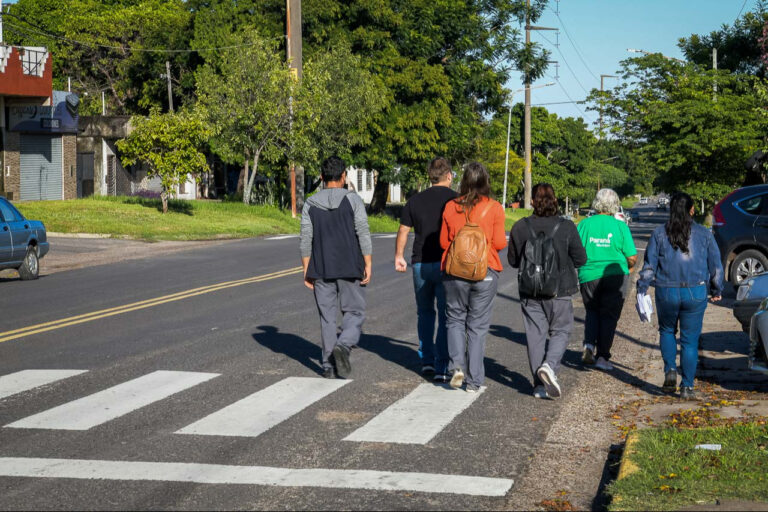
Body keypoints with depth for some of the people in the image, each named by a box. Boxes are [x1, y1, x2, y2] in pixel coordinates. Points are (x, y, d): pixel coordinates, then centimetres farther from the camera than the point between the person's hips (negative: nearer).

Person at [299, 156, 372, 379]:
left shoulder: (310, 204, 3)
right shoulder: (352, 200, -3)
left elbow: (306, 240, 1)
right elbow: (363, 234, -8)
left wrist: (307, 270, 6)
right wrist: (368, 265, -4)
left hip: (321, 269, 2)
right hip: (350, 268, -2)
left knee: (327, 317, 9)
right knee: (354, 312, 6)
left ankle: (328, 366, 8)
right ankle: (343, 345, -21)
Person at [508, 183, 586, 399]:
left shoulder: (520, 227, -4)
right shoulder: (566, 227, -9)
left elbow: (512, 260, 4)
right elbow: (581, 259, -3)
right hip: (559, 292, -1)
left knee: (535, 335, 7)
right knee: (560, 331, 12)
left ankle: (540, 385, 8)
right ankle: (549, 365, -13)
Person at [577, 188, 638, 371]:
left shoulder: (584, 224, -3)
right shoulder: (620, 226, -6)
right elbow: (632, 257, -6)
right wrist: (627, 267, 15)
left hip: (589, 276, 1)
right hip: (615, 276, -1)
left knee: (592, 312, 20)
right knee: (609, 316, 8)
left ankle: (589, 344, -2)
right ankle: (603, 356, 7)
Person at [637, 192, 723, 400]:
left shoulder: (659, 233, -1)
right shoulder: (704, 234, 2)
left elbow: (649, 264, -2)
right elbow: (715, 265, 7)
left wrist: (642, 290, 3)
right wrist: (716, 290, 20)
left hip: (667, 293, 0)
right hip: (695, 293, 0)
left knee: (667, 330, 24)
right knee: (690, 340, 7)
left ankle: (670, 369, 6)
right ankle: (687, 387, 5)